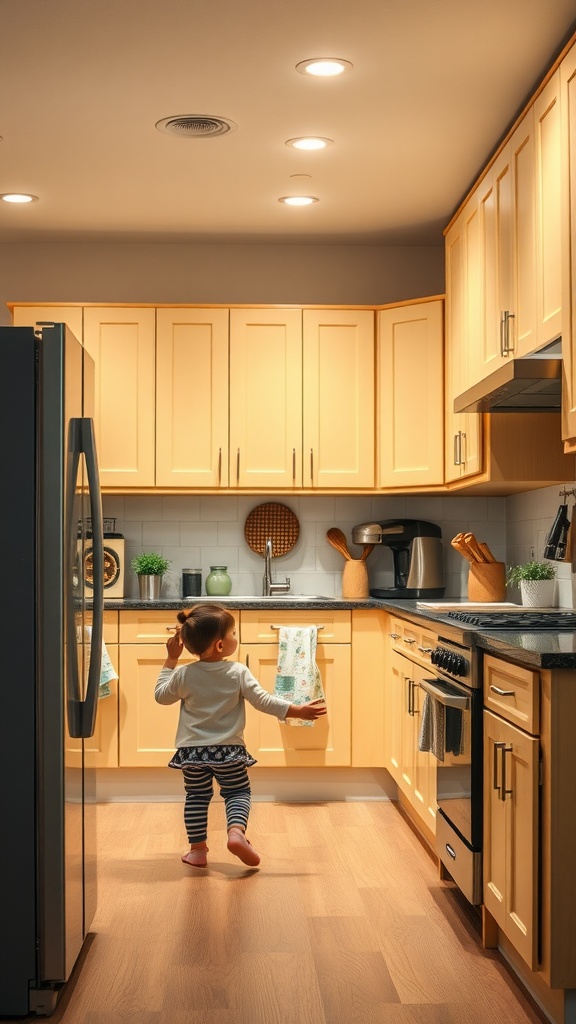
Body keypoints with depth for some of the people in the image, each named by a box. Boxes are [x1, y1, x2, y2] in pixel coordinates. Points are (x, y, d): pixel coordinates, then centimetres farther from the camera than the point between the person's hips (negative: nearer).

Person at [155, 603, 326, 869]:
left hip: (192, 751, 2)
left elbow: (161, 695, 10)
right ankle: (236, 832, -12)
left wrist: (170, 660, 13)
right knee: (238, 792, 12)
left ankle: (197, 849, 15)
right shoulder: (238, 673, -12)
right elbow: (263, 701, -12)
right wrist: (299, 711, -8)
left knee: (196, 797, 15)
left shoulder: (184, 674, -6)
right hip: (229, 751, -2)